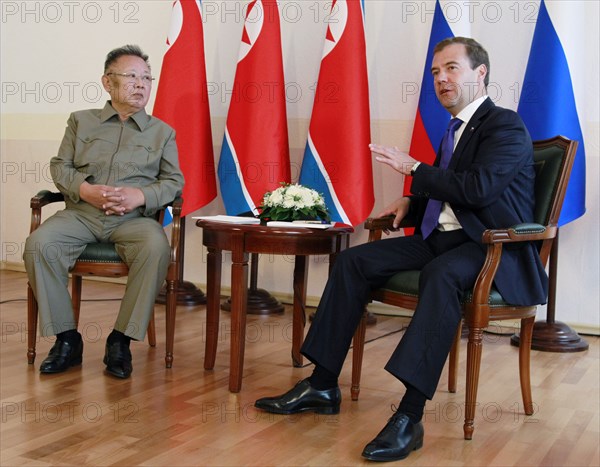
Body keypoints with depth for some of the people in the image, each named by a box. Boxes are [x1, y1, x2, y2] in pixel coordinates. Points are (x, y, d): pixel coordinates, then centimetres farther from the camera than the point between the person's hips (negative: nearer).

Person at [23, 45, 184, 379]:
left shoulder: (162, 132, 16)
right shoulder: (81, 121, 18)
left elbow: (175, 182, 9)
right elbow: (60, 166, 12)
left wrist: (141, 196, -12)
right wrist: (85, 190, -10)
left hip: (133, 218, -1)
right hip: (80, 213, 1)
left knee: (157, 247, -35)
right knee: (39, 244, -28)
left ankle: (121, 340, -23)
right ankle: (67, 338, -16)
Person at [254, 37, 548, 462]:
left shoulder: (506, 126, -8)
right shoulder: (459, 127, 19)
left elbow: (478, 188, -23)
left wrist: (413, 168, -15)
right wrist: (412, 202, 10)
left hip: (492, 249, -9)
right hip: (445, 237, 9)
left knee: (441, 273, -41)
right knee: (354, 261, -4)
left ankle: (410, 416, -42)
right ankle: (323, 386, -3)